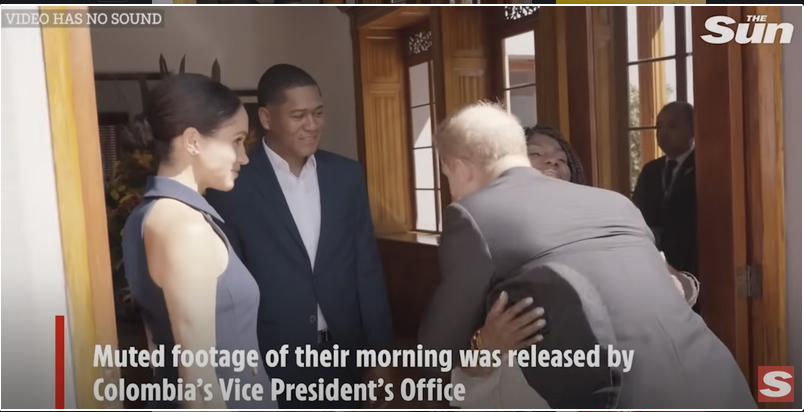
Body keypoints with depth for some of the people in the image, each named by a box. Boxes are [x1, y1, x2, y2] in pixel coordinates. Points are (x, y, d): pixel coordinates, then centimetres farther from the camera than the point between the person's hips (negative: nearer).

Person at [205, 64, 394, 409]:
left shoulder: (347, 175, 2)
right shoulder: (233, 184, -9)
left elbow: (368, 269, 4)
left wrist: (379, 349, 4)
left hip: (342, 354, 4)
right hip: (270, 361, -3)